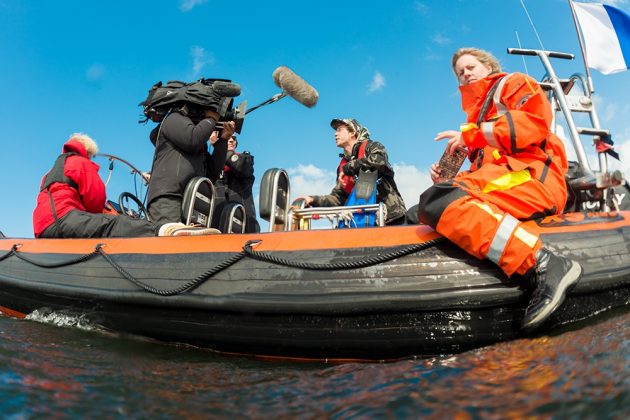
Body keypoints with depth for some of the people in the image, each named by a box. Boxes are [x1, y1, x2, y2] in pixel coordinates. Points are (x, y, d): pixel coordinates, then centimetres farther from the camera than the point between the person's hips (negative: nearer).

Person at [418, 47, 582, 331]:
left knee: (439, 202, -32)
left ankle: (545, 266, -38)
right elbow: (479, 170, 28)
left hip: (531, 175, -8)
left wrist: (471, 135, -8)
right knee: (429, 203, -4)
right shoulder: (477, 112, 37)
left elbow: (536, 122, -6)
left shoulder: (513, 83, 17)